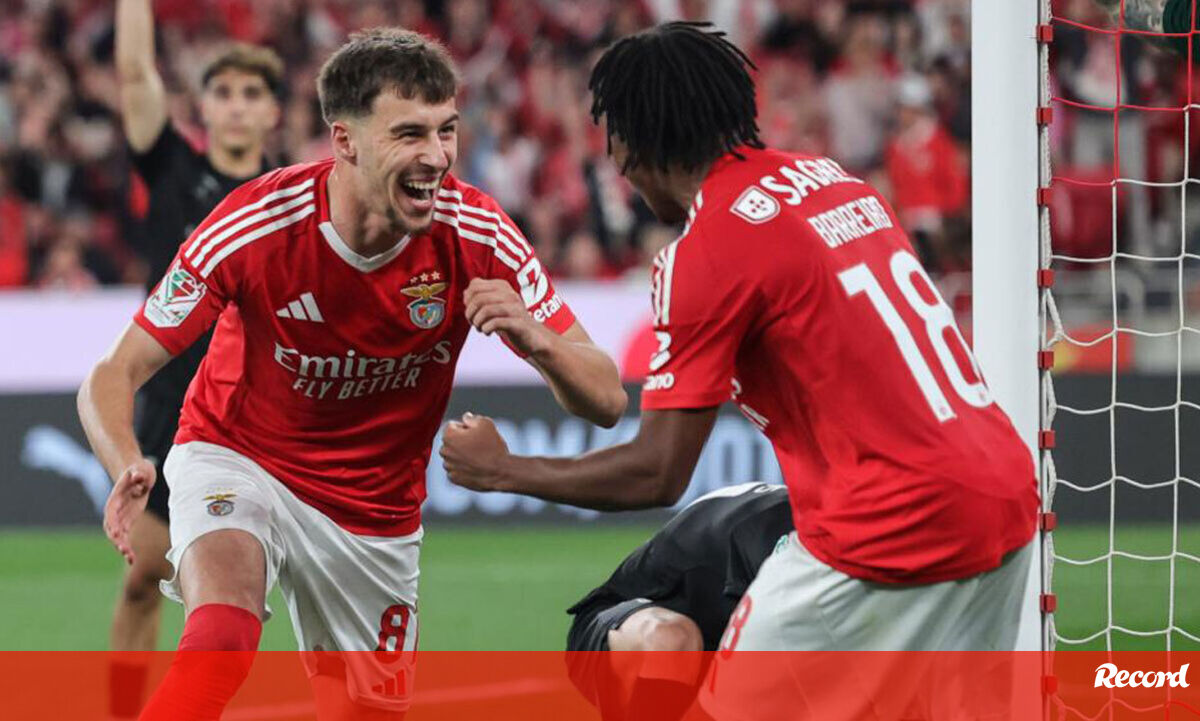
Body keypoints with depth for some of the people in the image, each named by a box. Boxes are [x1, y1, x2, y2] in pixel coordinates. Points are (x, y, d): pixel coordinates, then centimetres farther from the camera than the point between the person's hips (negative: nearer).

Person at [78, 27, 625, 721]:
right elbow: (114, 377, -19)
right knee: (222, 635, -34)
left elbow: (606, 400, -15)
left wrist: (534, 337, -38)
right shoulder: (255, 223, -24)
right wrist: (130, 469, -41)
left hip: (377, 517, 4)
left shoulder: (477, 234, -18)